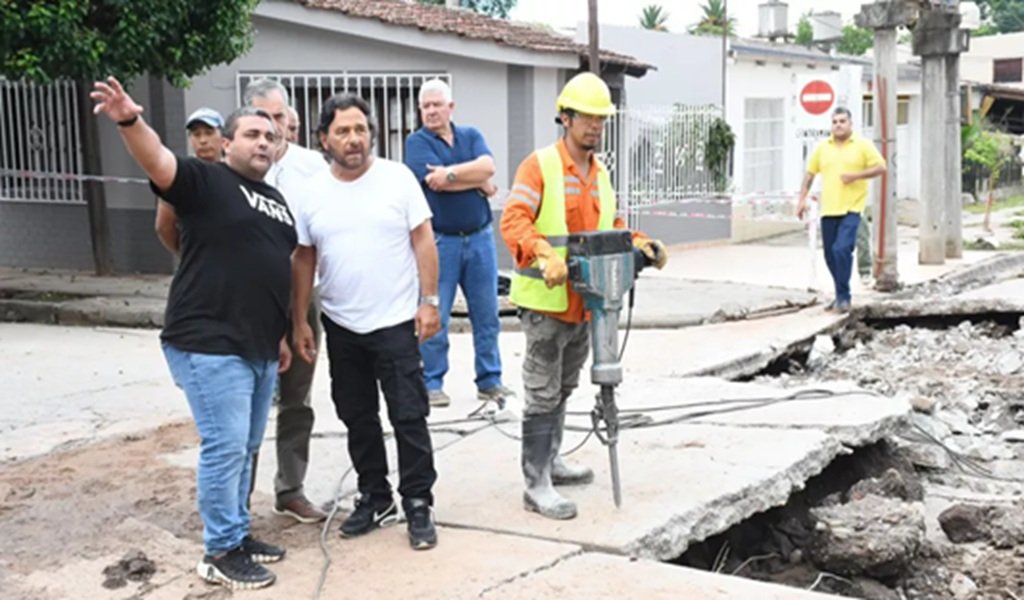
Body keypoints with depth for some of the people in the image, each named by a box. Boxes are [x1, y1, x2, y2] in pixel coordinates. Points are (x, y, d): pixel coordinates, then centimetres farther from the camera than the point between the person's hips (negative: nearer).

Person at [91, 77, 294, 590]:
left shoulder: (276, 201, 17)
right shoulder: (206, 181, -5)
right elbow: (158, 161, -24)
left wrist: (281, 333, 22)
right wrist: (130, 120, -44)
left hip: (259, 348, 8)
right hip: (209, 345, -8)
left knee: (245, 447, 15)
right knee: (225, 446, -6)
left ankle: (237, 533, 28)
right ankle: (220, 553, 6)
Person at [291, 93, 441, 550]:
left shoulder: (397, 177, -5)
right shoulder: (313, 192, 2)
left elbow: (423, 241, -3)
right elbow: (304, 259, 7)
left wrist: (429, 301, -9)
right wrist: (299, 322, 5)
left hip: (395, 322, -3)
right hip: (341, 326, 4)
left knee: (409, 418, 0)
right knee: (357, 418, 13)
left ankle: (418, 504, 12)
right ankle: (375, 499, 27)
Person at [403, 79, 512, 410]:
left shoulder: (471, 135, 11)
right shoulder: (417, 142, 0)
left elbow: (488, 166, -7)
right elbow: (435, 182, -15)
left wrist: (451, 174, -17)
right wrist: (478, 183, -6)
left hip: (480, 237, 4)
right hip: (439, 241, -4)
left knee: (487, 314, 7)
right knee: (434, 317, 0)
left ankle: (490, 380, 16)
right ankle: (432, 383, 11)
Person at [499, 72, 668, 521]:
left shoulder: (600, 172, 14)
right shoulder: (539, 165, -11)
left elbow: (610, 225, 21)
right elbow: (513, 221, -21)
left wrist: (641, 244, 3)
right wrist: (544, 257, -36)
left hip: (583, 301, 8)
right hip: (546, 300, -8)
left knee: (563, 388, 20)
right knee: (543, 394, -3)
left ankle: (550, 461, 36)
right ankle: (536, 485, 3)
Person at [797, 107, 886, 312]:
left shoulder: (863, 145, 1)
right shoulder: (822, 147, 10)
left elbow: (880, 167, -1)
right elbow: (810, 174, 15)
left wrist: (856, 175, -14)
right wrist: (802, 198, 7)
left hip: (851, 208, -4)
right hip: (828, 209, 5)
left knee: (842, 249, -19)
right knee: (830, 254, 9)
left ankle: (843, 297, -9)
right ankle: (841, 295, 25)